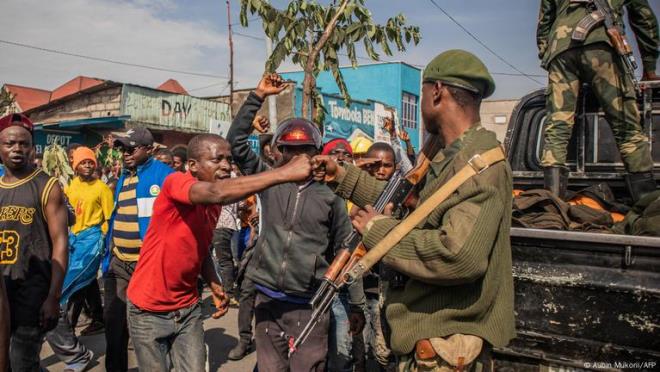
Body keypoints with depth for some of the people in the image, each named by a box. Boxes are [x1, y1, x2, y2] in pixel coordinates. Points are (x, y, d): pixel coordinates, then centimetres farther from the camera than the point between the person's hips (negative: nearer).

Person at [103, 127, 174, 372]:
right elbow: (115, 219, 16)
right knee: (113, 322, 15)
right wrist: (107, 256, 14)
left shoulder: (164, 175, -11)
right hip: (118, 263, 7)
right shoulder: (122, 178, 11)